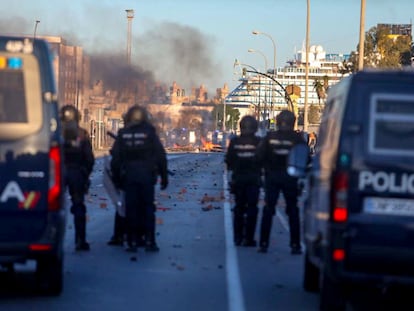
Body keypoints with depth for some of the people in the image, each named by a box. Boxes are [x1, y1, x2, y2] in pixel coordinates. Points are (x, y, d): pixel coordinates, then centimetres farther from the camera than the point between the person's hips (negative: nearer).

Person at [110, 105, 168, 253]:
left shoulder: (122, 134, 4)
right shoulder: (150, 133, 0)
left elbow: (115, 158, 5)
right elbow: (161, 156, -2)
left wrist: (116, 178, 11)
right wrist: (164, 176, 4)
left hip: (128, 176, 1)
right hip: (147, 176, -1)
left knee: (131, 209, 5)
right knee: (148, 208, 4)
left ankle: (132, 242, 3)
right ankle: (149, 242, 1)